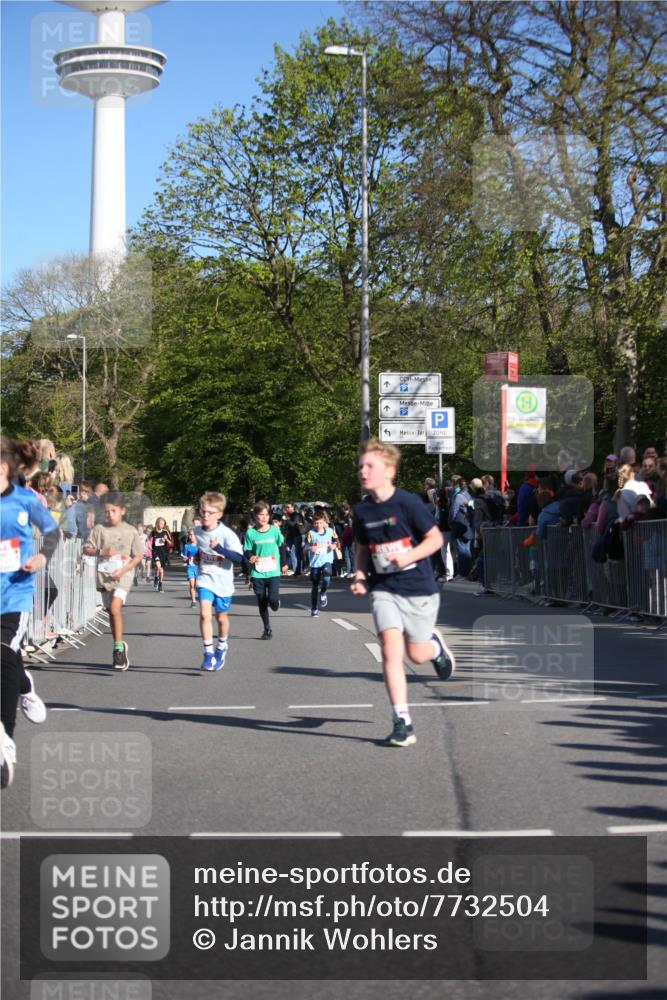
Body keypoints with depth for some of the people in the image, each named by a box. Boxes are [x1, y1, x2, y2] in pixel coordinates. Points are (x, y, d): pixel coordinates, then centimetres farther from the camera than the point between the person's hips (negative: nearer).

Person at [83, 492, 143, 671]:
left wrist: (123, 569, -11)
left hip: (123, 575, -3)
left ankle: (119, 647, -11)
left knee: (115, 607, -21)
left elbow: (138, 556, 2)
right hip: (104, 575, 3)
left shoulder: (131, 531, 0)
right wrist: (102, 552, -16)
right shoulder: (99, 529, 3)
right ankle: (119, 648, 24)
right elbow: (86, 549, 2)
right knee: (111, 611, 11)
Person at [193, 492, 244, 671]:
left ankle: (222, 648, 39)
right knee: (205, 614, -16)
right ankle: (208, 653, -9)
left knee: (221, 617, 12)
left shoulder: (227, 534, -17)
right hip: (205, 580, 2)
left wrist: (218, 548, -36)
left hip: (223, 582, -2)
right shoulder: (196, 531, -1)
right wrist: (195, 555, 4)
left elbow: (239, 557, -28)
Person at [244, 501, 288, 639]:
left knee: (273, 599, -16)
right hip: (257, 573, 1)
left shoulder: (274, 530, 0)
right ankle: (267, 629, 19)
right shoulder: (251, 533, -3)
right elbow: (246, 550, 0)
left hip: (273, 572, -1)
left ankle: (275, 603, 21)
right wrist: (250, 556, -21)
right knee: (262, 602, 6)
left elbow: (281, 547, 12)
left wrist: (284, 563, 15)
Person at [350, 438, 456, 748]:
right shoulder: (362, 510, 1)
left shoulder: (408, 502, -14)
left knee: (417, 654, 6)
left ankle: (436, 645, 44)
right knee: (390, 651, -13)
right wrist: (360, 577, -1)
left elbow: (436, 538, -8)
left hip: (419, 588, -3)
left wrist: (408, 556, -23)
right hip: (384, 589, 3)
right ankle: (402, 722, -9)